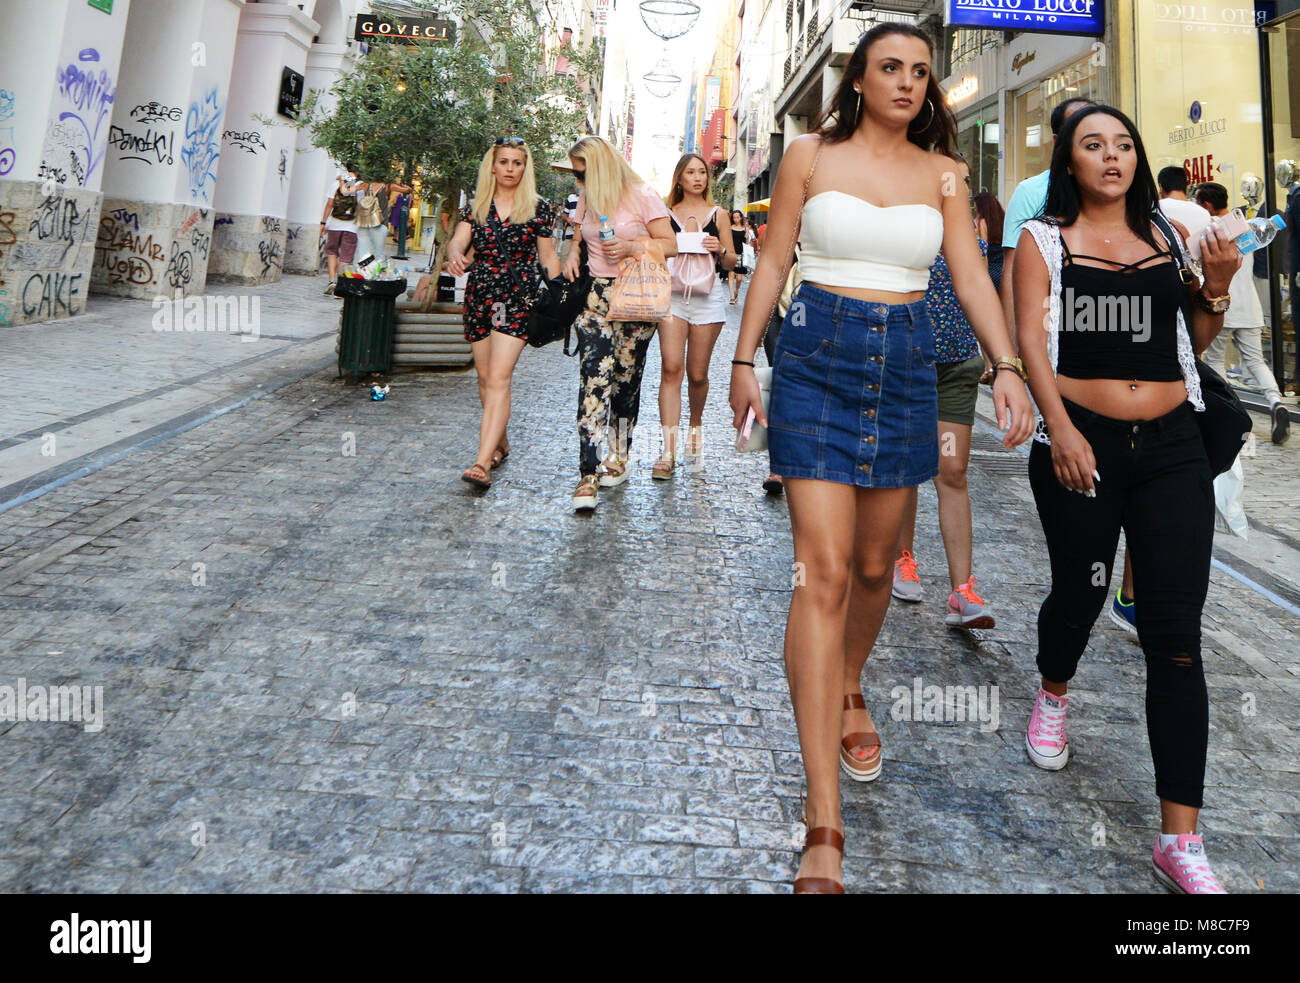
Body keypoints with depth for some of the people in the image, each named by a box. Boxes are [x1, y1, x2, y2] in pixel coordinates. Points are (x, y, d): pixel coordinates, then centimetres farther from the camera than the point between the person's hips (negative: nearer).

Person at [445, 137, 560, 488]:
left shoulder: (538, 208, 4)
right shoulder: (476, 206, 10)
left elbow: (548, 256, 6)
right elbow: (457, 241, -3)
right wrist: (456, 256, -27)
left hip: (517, 297, -4)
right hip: (478, 296, 4)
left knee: (498, 379, -16)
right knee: (485, 377, 11)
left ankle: (482, 462, -22)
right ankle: (500, 444, 30)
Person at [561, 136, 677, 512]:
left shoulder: (642, 196, -2)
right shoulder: (587, 199, 15)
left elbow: (670, 244, -4)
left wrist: (631, 247, -19)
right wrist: (573, 255, 5)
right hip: (596, 295, 3)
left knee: (626, 378, 3)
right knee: (594, 378, -11)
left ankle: (620, 455, 24)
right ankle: (589, 473, -16)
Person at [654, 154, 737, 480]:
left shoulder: (717, 214, 10)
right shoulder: (667, 215, 11)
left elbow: (731, 262, 11)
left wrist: (720, 250, -10)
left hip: (707, 296, 1)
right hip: (673, 293, 0)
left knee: (697, 373, 3)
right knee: (671, 367, -14)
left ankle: (696, 424, 34)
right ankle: (668, 450, -16)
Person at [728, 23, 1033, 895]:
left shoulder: (941, 173, 11)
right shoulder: (811, 156, 5)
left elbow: (972, 276, 3)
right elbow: (773, 262, 6)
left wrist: (1007, 365, -12)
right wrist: (745, 359, 1)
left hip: (906, 366, 4)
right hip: (818, 358, -3)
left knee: (875, 564, 10)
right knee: (824, 573, -13)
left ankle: (849, 689, 43)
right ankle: (825, 827, -9)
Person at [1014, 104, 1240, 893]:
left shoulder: (1168, 235, 15)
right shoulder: (1044, 239, 6)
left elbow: (1196, 342, 19)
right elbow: (1031, 338, -5)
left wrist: (1217, 287, 1)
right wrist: (1059, 427, -17)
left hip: (1172, 446, 2)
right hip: (1080, 442, -2)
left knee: (1176, 636, -3)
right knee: (1080, 592, 12)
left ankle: (1181, 840, 2)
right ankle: (1053, 693, 49)